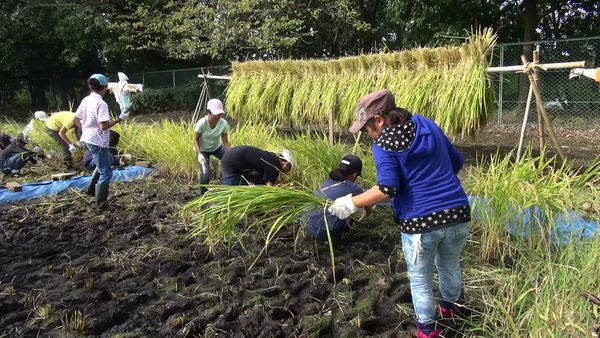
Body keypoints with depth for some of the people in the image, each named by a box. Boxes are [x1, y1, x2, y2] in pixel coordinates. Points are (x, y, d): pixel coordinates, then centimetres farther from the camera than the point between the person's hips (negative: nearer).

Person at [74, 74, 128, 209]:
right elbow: (104, 125, -24)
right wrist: (120, 118, -17)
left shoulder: (85, 100, 6)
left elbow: (76, 119, 11)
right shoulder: (101, 103, -19)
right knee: (106, 172, 1)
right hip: (98, 142, -9)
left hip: (87, 139, 9)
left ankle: (94, 189, 29)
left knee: (108, 161, 28)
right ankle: (101, 203, 4)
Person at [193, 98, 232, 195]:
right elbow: (196, 139, -19)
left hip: (217, 147, 3)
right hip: (203, 149, -3)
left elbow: (225, 142, -17)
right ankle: (203, 196, 5)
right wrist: (199, 154, -33)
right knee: (205, 174, -21)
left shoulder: (224, 123, -25)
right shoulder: (201, 123, -32)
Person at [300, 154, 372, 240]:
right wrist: (365, 215, 37)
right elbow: (369, 210, 13)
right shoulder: (353, 188, -4)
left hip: (305, 224, 7)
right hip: (321, 231, -7)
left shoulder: (330, 180, 13)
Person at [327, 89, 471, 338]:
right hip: (458, 215, 6)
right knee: (450, 266, 31)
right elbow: (457, 161, 16)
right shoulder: (428, 126, 10)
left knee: (420, 279, 19)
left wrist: (351, 203, -10)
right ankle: (450, 308, 55)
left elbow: (387, 189, -19)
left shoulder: (383, 145, -9)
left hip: (421, 222, -6)